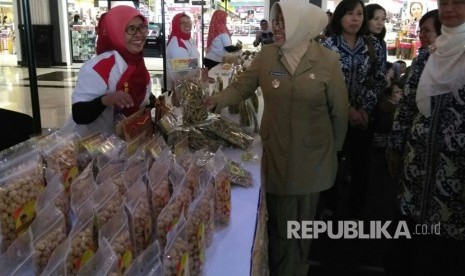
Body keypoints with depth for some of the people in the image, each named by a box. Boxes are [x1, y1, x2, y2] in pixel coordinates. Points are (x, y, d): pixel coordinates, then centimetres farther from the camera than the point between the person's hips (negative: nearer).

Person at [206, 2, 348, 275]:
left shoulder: (328, 60, -10)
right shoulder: (266, 56, -3)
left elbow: (339, 110, -2)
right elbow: (241, 87, 0)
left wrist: (335, 148, 6)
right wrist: (216, 100, -19)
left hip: (312, 156, -1)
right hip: (276, 154, 1)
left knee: (304, 221, 15)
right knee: (279, 222, 11)